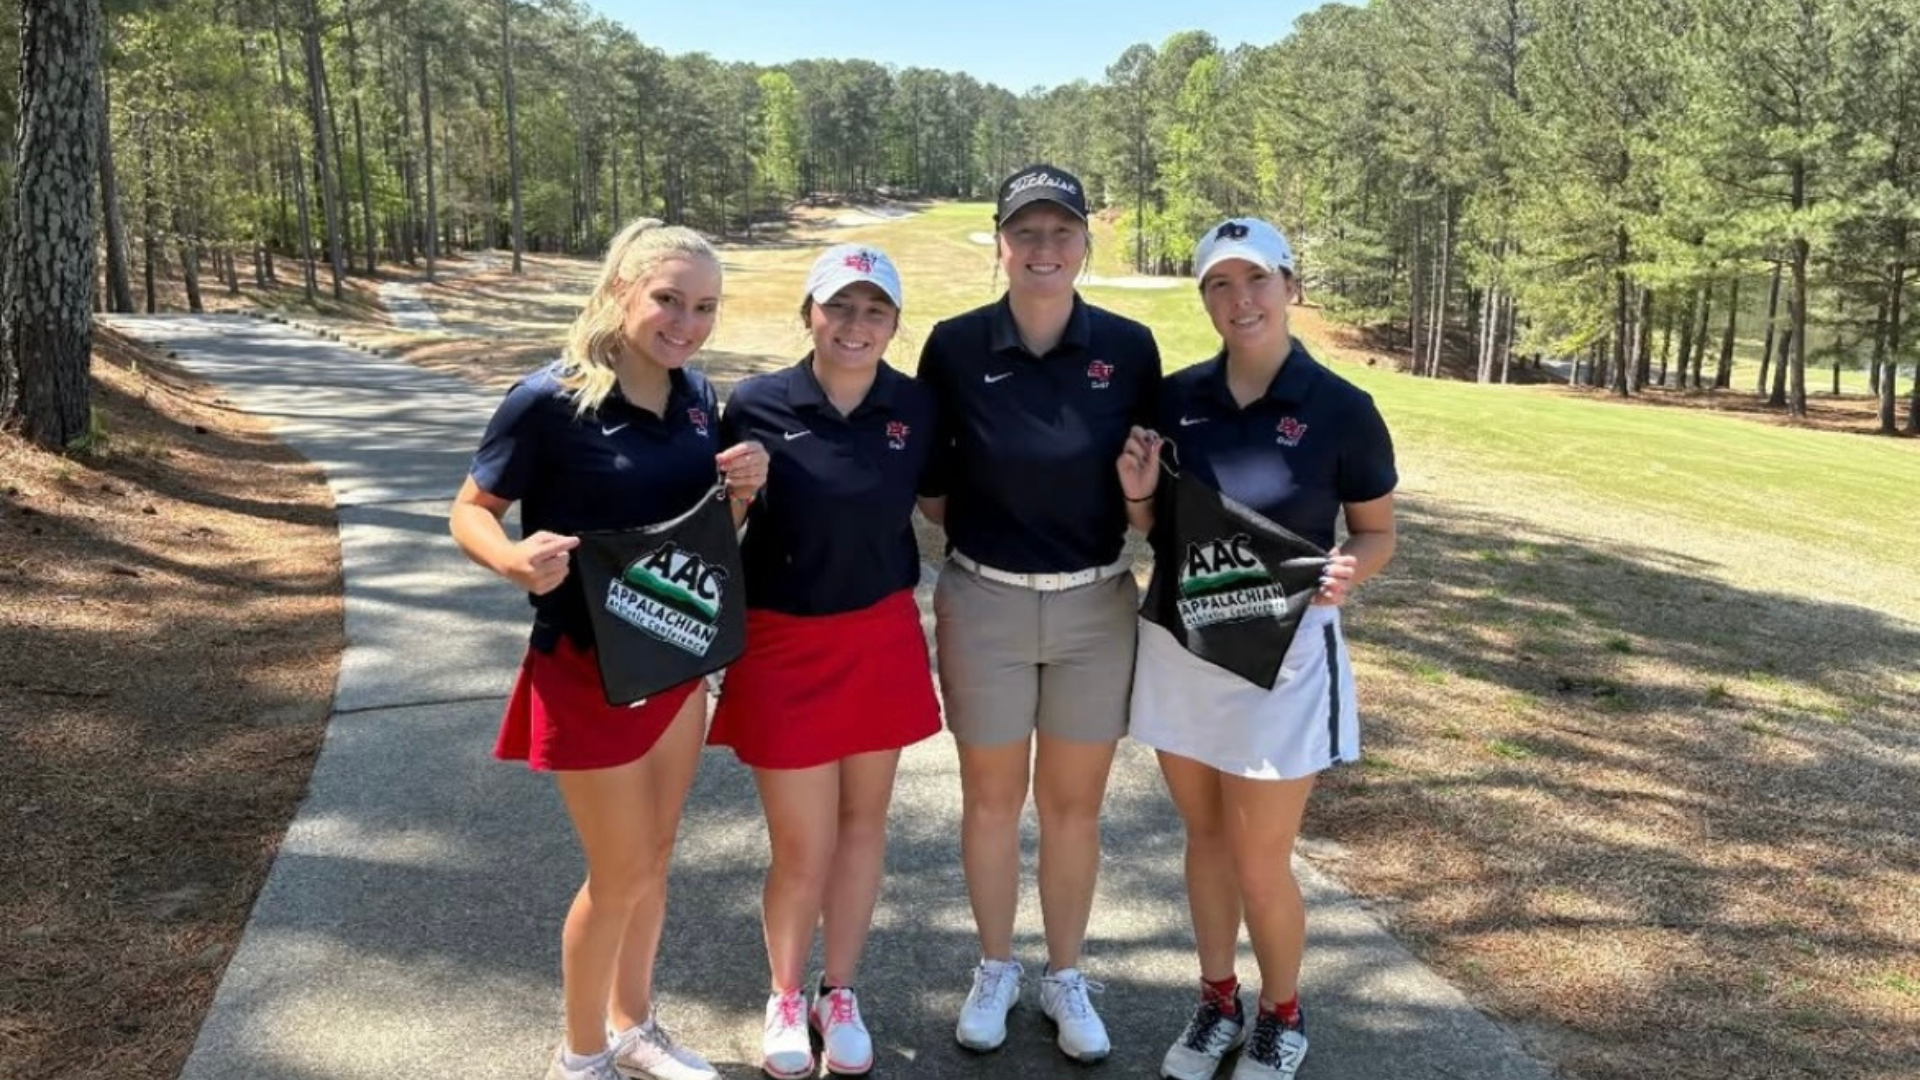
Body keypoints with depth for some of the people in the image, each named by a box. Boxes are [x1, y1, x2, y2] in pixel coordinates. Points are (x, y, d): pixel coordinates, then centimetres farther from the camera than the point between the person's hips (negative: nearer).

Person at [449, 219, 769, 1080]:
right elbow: (470, 511, -11)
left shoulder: (695, 395, 0)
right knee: (620, 871, 5)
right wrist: (515, 561, -32)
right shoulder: (549, 400, -19)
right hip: (588, 667, -6)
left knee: (653, 856, 18)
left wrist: (743, 489, -10)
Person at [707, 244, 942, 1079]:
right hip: (786, 642, -3)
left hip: (883, 636, 3)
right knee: (803, 846, 4)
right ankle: (785, 998, 31)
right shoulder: (757, 407, -12)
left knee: (863, 820, 14)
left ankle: (840, 994, 35)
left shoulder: (915, 407, -5)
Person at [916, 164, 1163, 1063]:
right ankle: (995, 969, 34)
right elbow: (930, 484, 2)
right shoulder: (956, 346, -8)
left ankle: (1064, 977, 33)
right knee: (991, 797, 13)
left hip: (1097, 604, 1)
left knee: (1074, 803, 13)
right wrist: (982, 531, -7)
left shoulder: (1129, 348, -5)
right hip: (983, 601, 0)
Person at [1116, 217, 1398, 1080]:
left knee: (1259, 862, 4)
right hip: (1178, 642, 4)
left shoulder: (1341, 409, -12)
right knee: (1204, 835, 16)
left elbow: (1377, 532, -1)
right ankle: (1217, 1000, 36)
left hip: (1282, 652, -3)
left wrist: (1347, 572, -22)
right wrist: (1137, 491, -12)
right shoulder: (1176, 397, -2)